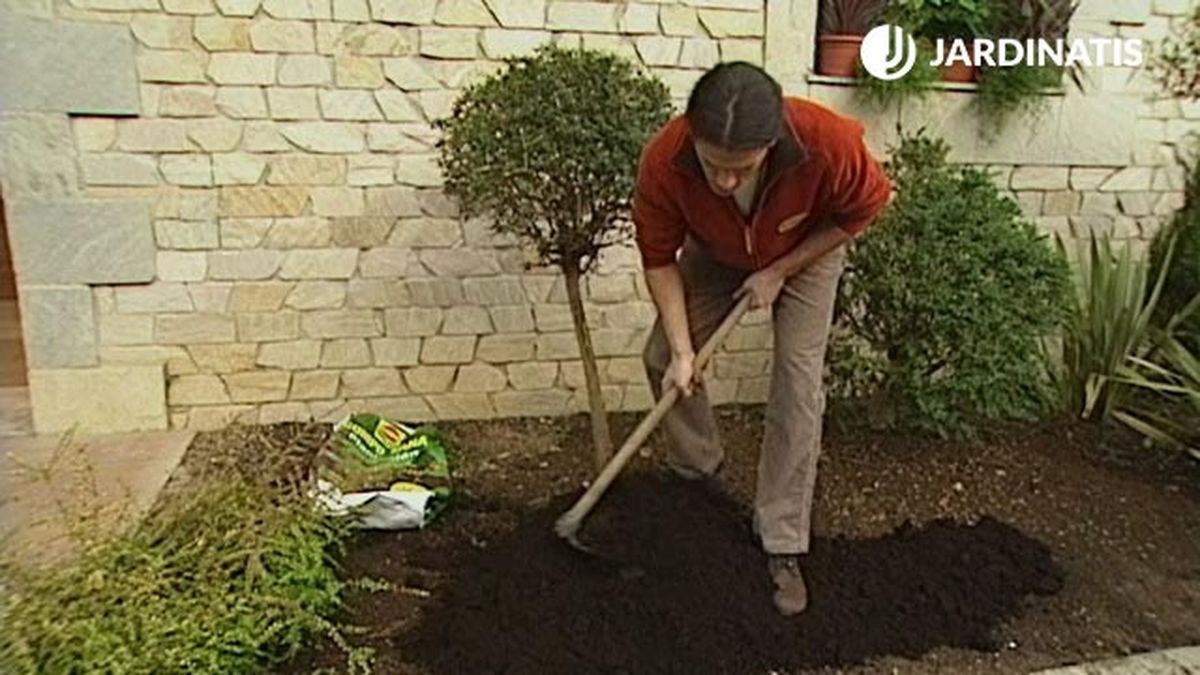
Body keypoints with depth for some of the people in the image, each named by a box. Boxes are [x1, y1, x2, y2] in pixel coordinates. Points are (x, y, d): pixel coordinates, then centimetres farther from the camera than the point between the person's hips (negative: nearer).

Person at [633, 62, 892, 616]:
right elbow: (659, 259, -21)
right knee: (661, 359, -2)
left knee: (798, 389, -10)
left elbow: (866, 205, -18)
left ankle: (782, 545, 3)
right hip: (714, 256, 2)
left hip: (805, 255, -2)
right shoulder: (663, 161, -37)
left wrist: (779, 271, -20)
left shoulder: (828, 142, -41)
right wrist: (682, 350, -25)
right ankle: (696, 476, 25)